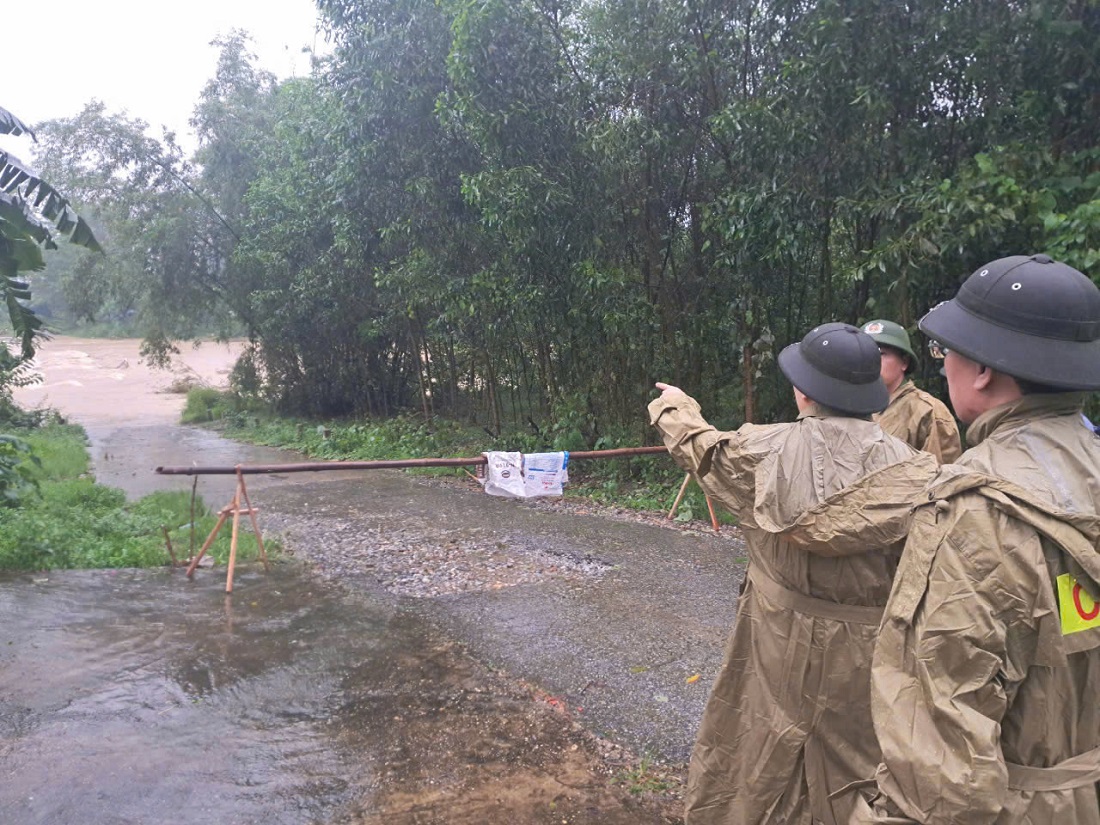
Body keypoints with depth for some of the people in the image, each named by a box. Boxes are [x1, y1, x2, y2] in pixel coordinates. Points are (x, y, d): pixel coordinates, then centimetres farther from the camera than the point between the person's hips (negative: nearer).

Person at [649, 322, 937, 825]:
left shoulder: (765, 452, -10)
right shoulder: (906, 469, -13)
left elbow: (702, 449, 11)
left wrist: (673, 406, 31)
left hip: (778, 645, 1)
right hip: (865, 656, 0)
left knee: (763, 755, 19)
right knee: (856, 765, 17)